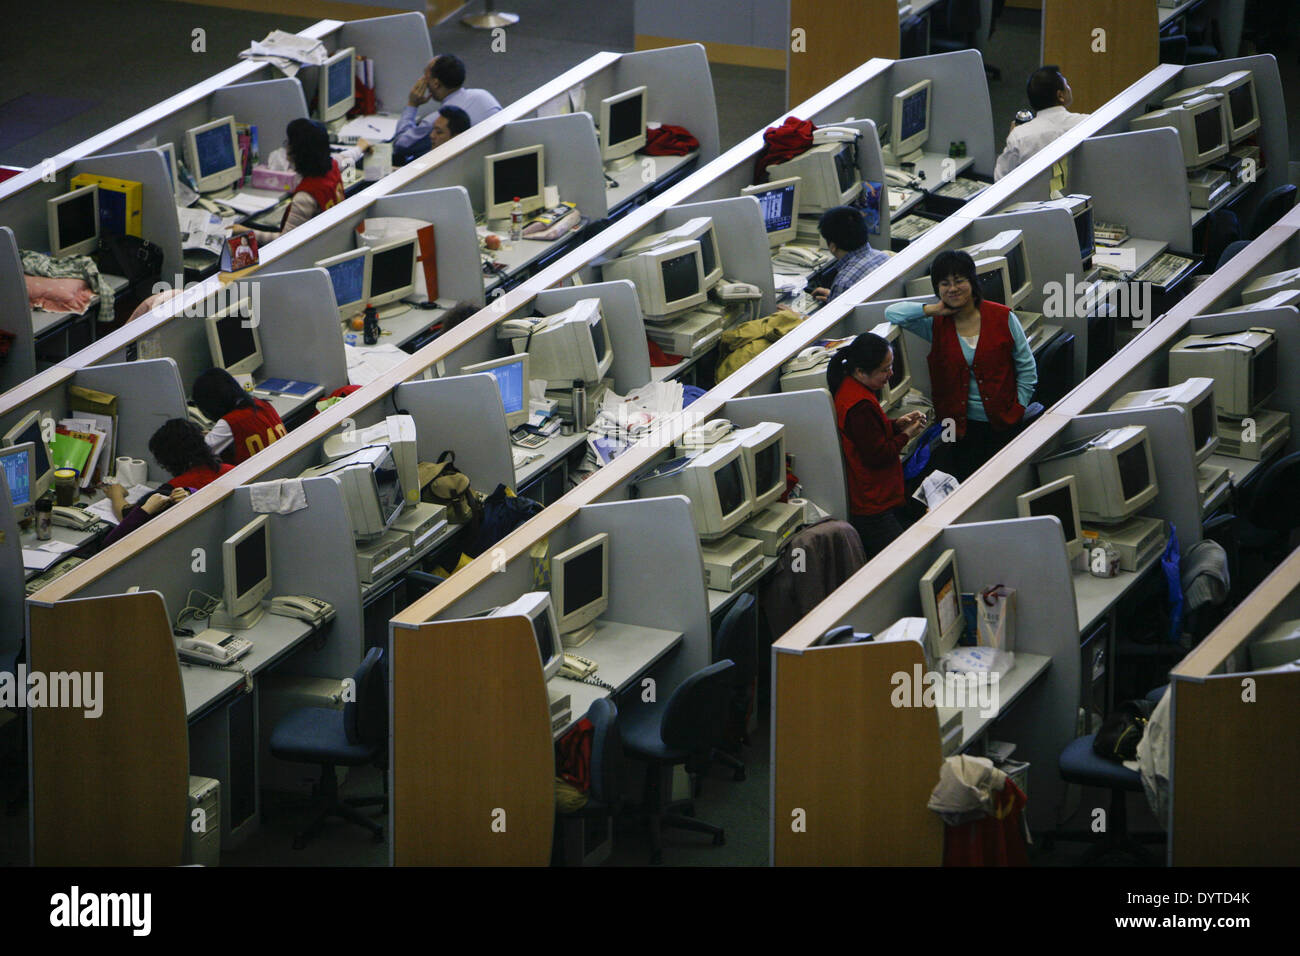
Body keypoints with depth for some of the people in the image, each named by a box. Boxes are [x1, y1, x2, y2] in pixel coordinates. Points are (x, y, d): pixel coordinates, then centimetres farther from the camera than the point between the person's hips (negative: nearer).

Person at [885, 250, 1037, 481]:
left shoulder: (1002, 317, -2)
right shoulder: (935, 325, 3)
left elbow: (1027, 369, 4)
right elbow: (892, 313, -2)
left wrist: (1018, 410, -3)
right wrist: (935, 310, -8)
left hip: (1003, 424, -1)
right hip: (962, 425, 1)